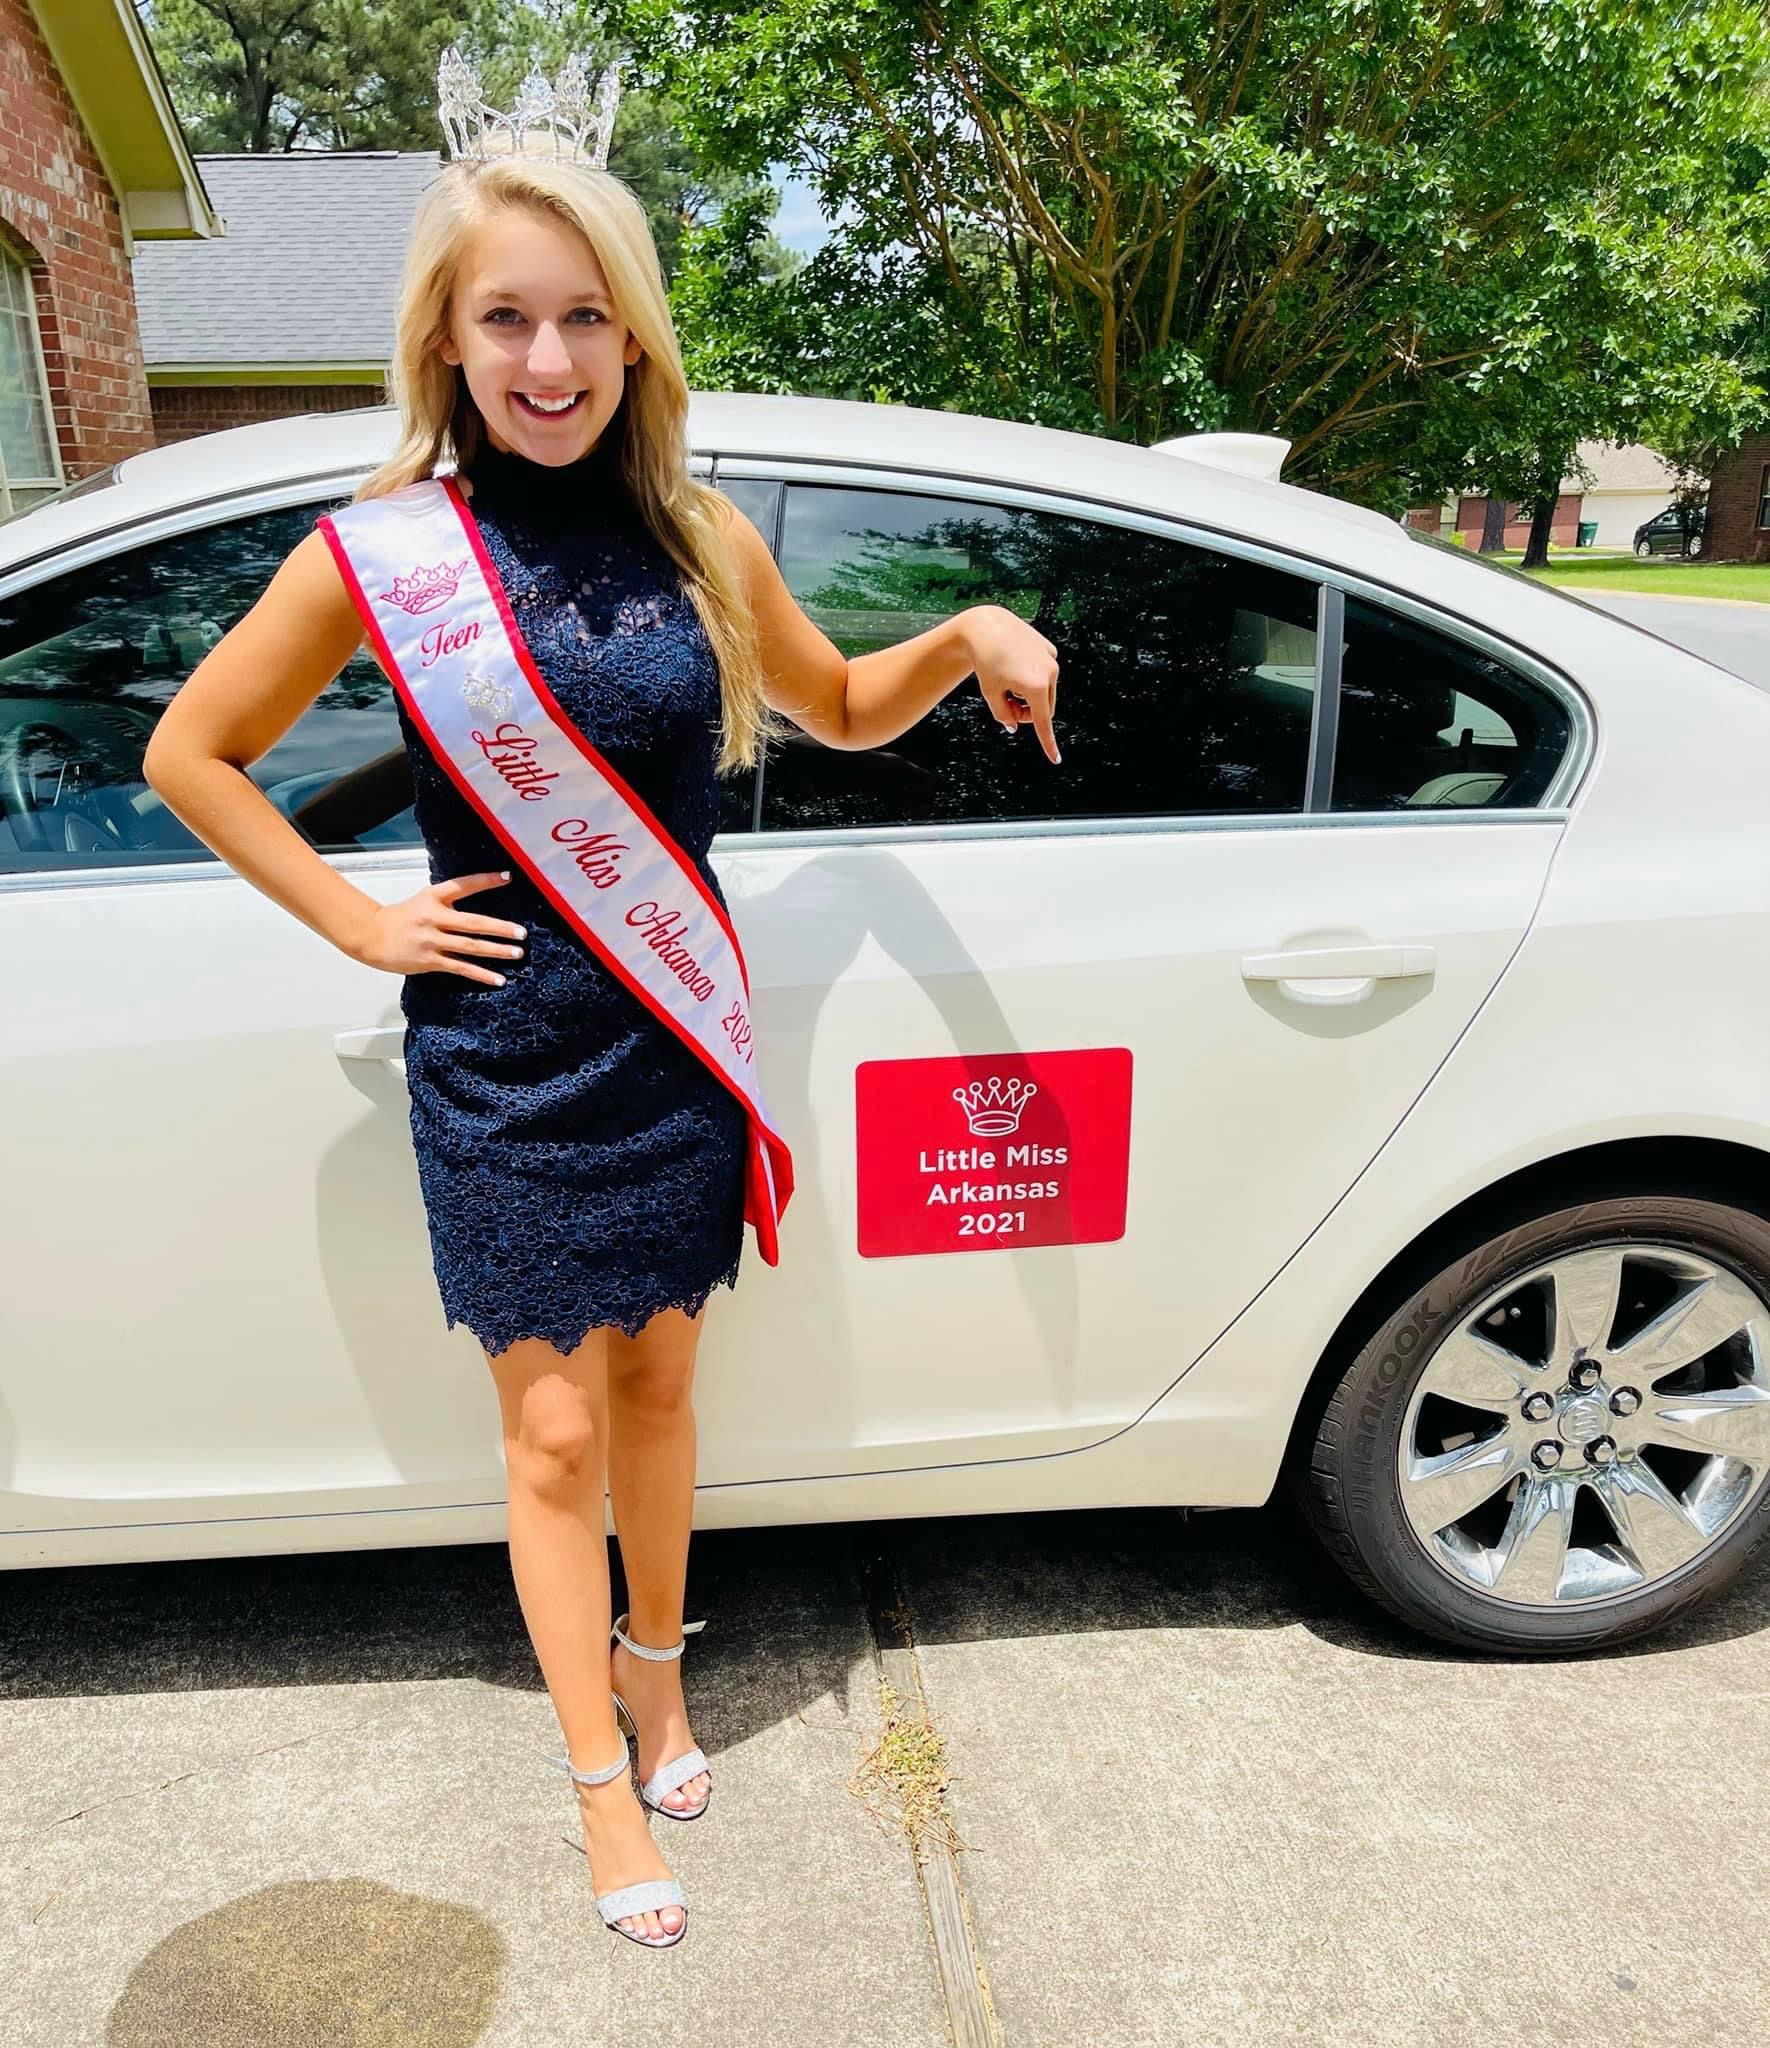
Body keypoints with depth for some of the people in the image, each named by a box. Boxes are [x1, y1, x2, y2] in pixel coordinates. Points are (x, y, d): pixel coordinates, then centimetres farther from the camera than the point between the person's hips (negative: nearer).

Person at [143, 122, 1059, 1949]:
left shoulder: (696, 539, -1)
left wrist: (967, 635, -5)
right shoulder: (392, 547, -9)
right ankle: (601, 1781, 28)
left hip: (675, 1042, 3)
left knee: (657, 1373, 18)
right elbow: (189, 753, 0)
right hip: (502, 1062, -3)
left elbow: (842, 707, 14)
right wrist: (366, 923, -6)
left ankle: (653, 1661, 43)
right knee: (554, 1430, 7)